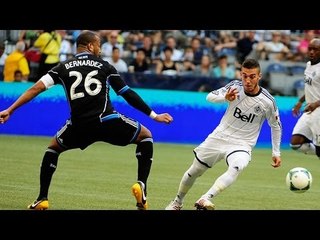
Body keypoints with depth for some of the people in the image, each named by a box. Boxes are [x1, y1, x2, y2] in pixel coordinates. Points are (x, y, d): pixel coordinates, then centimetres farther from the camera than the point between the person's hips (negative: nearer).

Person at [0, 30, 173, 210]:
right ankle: (141, 184, 1)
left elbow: (36, 89, 6)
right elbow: (128, 94, 11)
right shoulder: (104, 66, 12)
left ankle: (42, 199, 18)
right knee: (146, 136, 19)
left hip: (79, 126, 2)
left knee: (53, 148, 30)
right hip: (106, 120, -2)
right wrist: (154, 116, 17)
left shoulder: (63, 68, 15)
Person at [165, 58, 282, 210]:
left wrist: (276, 153, 3)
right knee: (194, 171, 13)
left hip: (241, 145, -3)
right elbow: (210, 97, -11)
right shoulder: (235, 86, -9)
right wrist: (225, 98, -31)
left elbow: (276, 126, 2)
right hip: (219, 137, 3)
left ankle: (205, 200, -46)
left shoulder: (267, 101, -13)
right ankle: (177, 202, 39)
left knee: (236, 168, -36)